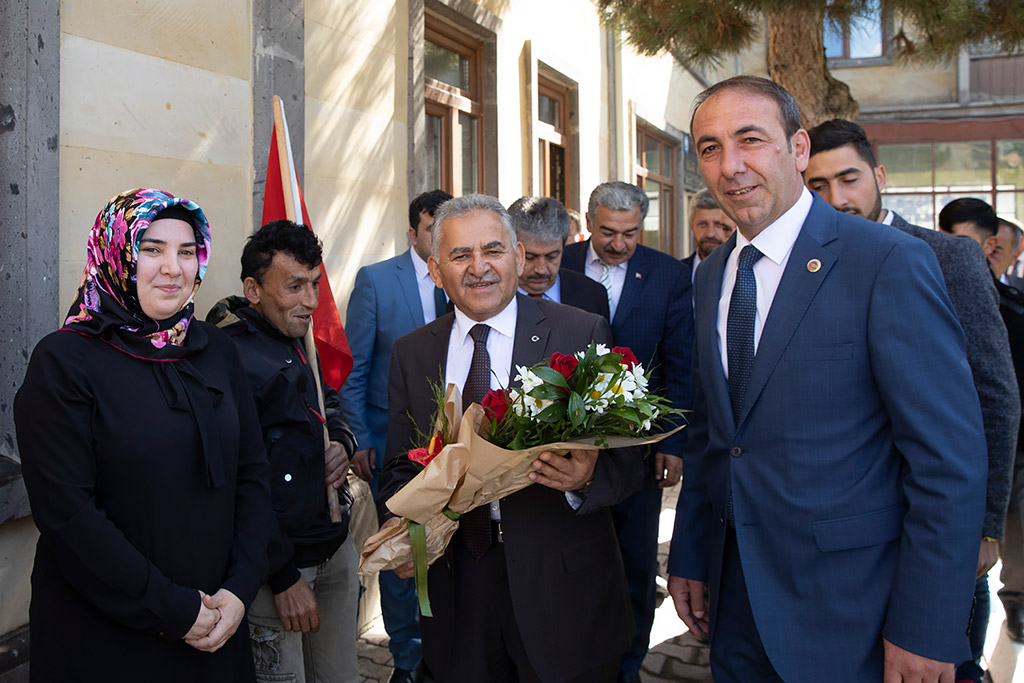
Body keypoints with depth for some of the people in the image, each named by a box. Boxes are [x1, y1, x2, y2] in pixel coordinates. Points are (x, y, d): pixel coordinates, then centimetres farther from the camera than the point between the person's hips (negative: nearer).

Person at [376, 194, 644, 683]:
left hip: (562, 587, -2)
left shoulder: (581, 334, -7)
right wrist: (400, 525, -10)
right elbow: (400, 467, 9)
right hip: (455, 587, 3)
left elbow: (626, 455, -8)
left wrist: (586, 480, -28)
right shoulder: (411, 353, 4)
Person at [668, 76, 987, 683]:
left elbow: (950, 458, -16)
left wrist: (925, 631, -16)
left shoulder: (889, 261, -14)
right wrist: (689, 557, 11)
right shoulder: (711, 275, 6)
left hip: (847, 610, -5)